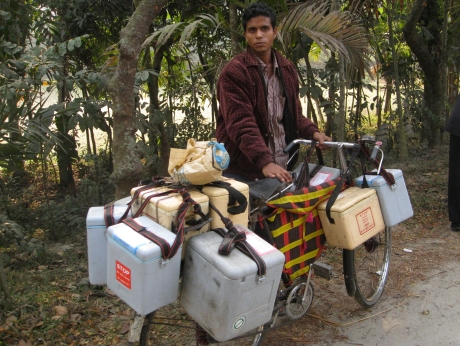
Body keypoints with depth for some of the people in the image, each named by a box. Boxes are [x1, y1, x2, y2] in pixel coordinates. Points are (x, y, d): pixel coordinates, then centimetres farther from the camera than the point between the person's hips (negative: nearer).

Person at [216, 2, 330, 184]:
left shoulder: (288, 69, 11)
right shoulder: (234, 72, -9)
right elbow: (241, 124, -19)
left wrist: (312, 132, -2)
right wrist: (265, 162, -30)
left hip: (283, 168, 5)